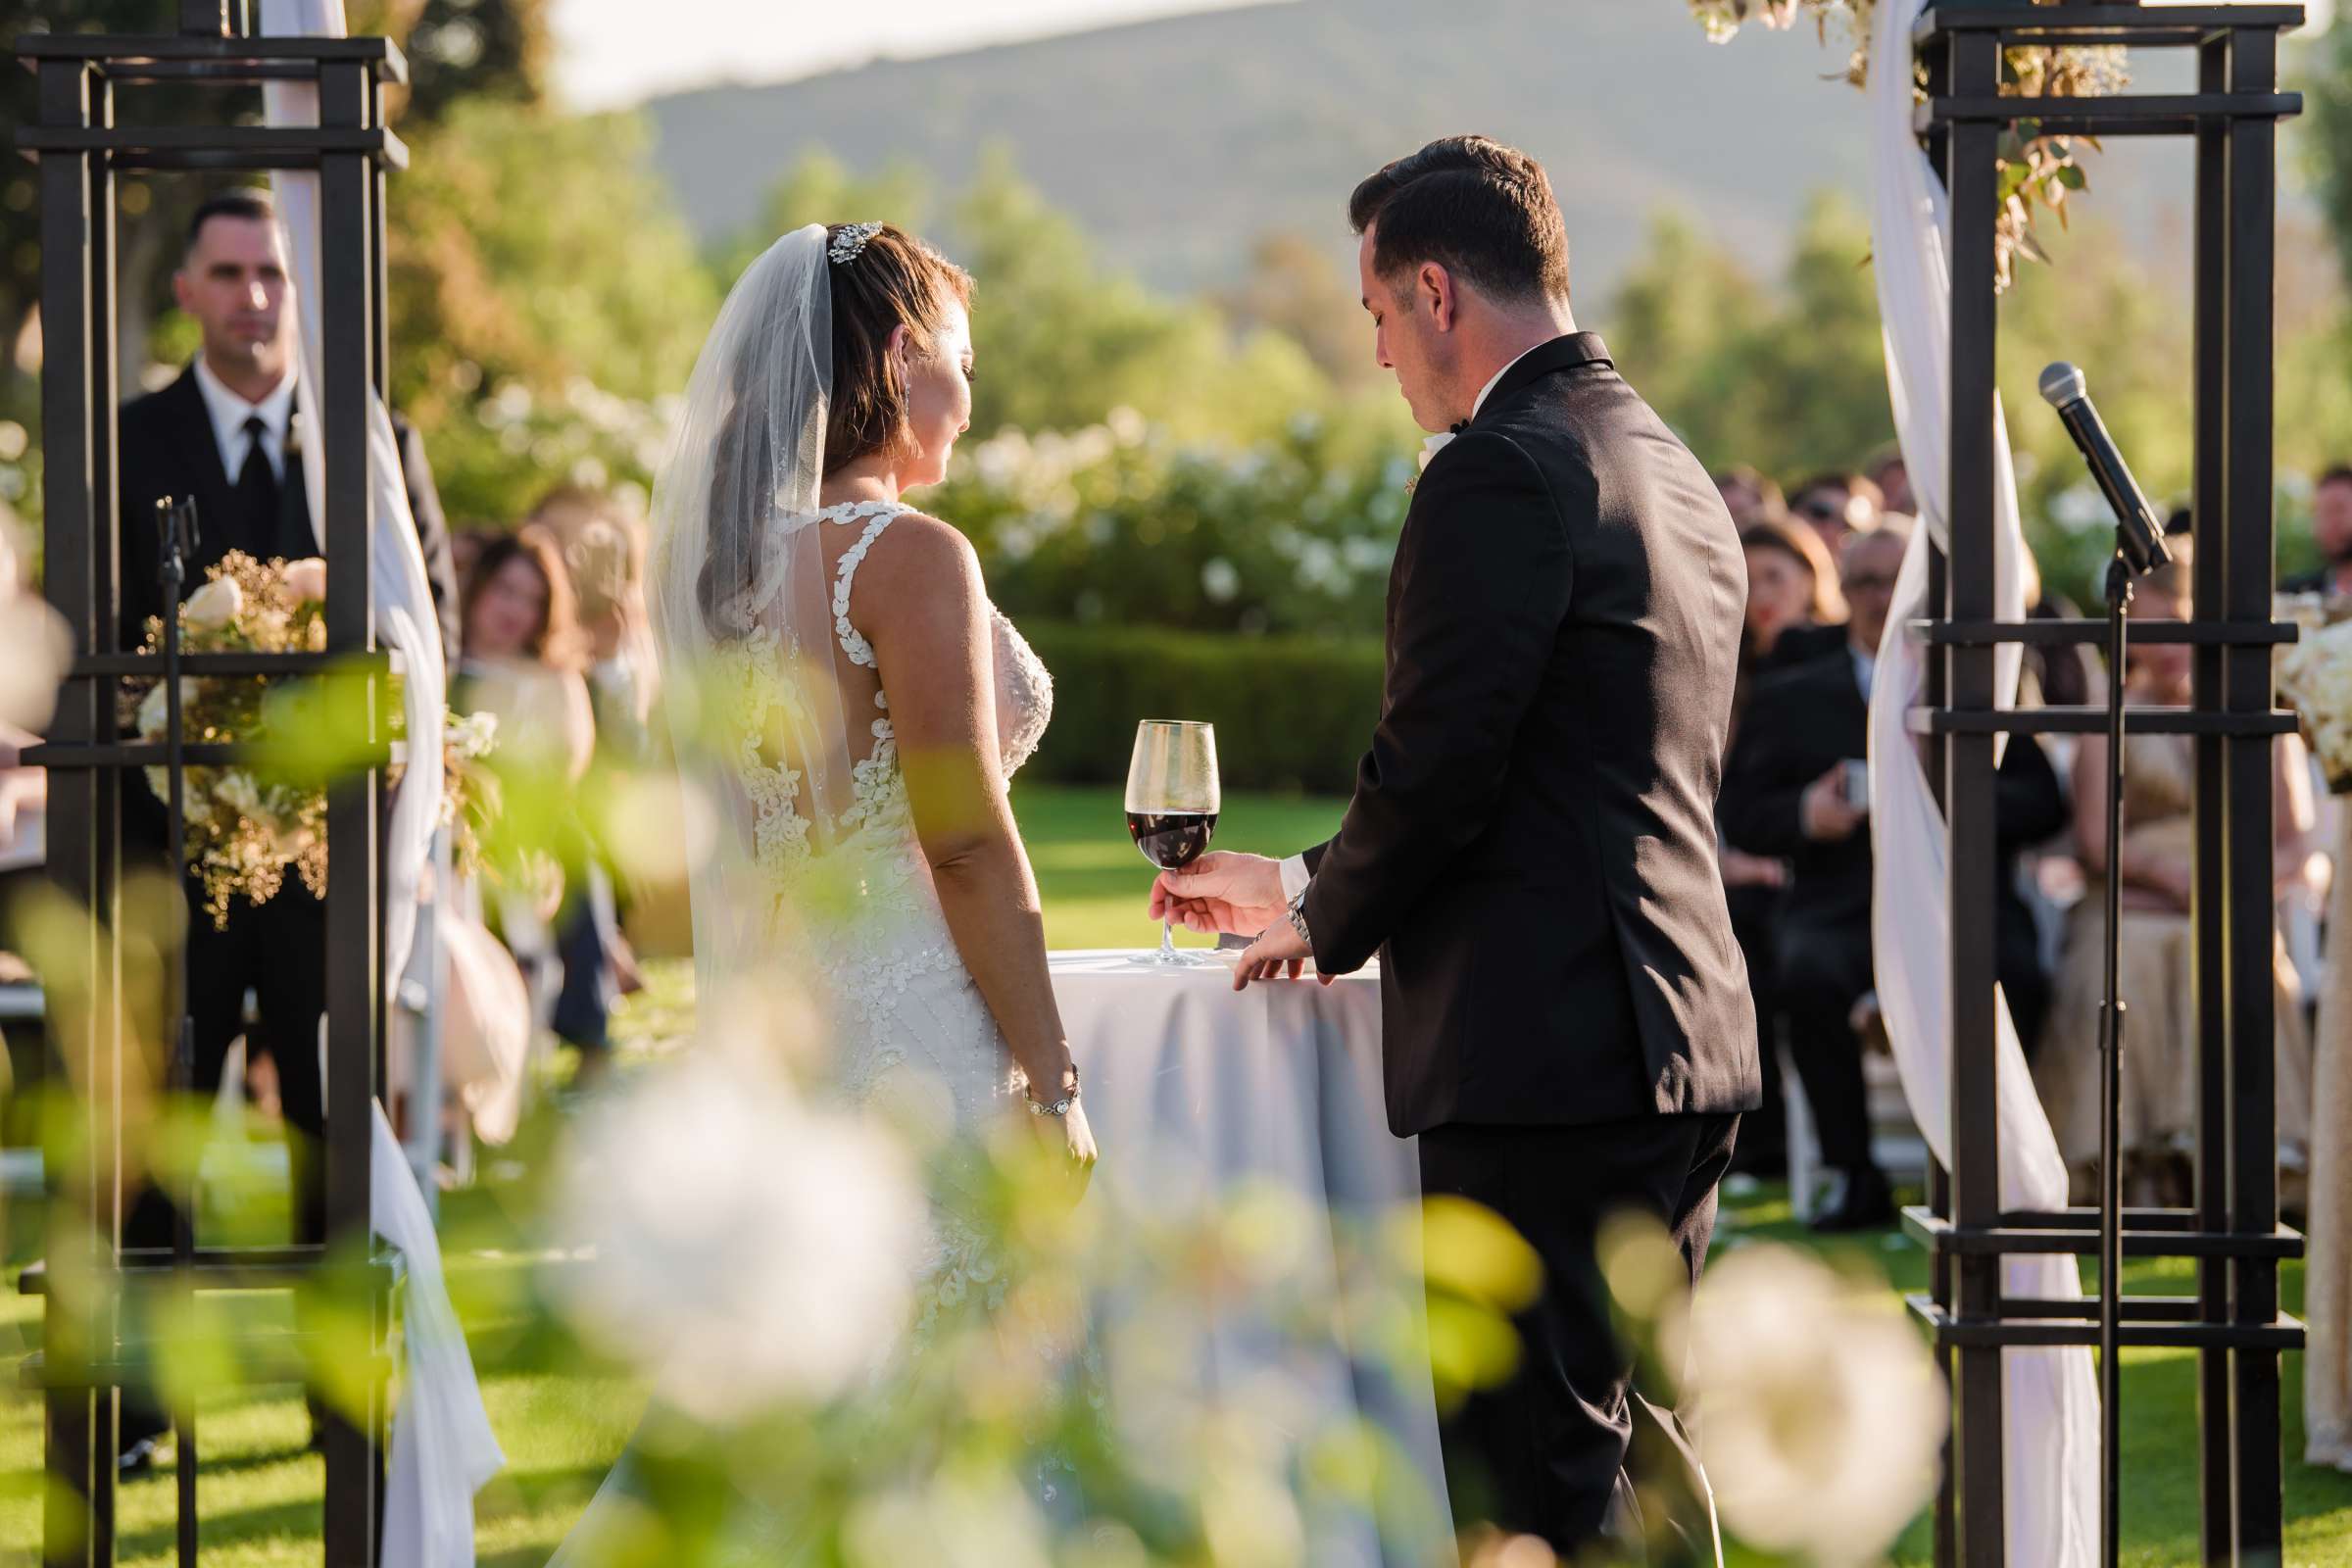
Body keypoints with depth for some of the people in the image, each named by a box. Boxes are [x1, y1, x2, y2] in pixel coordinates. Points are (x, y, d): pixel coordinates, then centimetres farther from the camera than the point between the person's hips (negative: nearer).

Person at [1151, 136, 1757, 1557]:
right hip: (1685, 1052, 10)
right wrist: (1314, 886, 22)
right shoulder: (1680, 477, 17)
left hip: (1546, 1054, -10)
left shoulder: (1502, 472, -13)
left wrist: (1324, 920, 4)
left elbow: (1436, 763, -16)